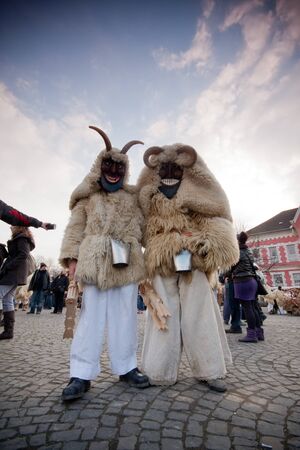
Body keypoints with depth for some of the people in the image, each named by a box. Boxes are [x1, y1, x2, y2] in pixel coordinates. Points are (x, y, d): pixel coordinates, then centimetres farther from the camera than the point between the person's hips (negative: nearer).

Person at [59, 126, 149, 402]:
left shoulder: (132, 197, 17)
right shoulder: (87, 197, 10)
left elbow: (144, 227, 16)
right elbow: (75, 229, 5)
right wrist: (72, 257, -6)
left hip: (127, 265, 3)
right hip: (96, 264, -2)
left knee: (126, 317, 9)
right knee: (92, 317, 1)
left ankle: (126, 368, 24)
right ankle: (81, 374, 13)